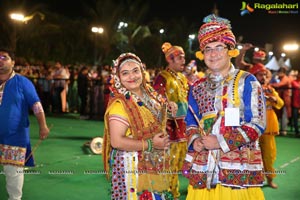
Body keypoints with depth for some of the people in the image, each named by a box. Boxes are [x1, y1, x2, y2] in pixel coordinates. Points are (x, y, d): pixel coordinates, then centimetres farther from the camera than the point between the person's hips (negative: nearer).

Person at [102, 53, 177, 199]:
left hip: (154, 164, 8)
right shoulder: (120, 104, -19)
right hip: (131, 167, -7)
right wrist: (150, 144, -21)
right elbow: (116, 141, -25)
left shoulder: (148, 93, 4)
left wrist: (168, 106, 4)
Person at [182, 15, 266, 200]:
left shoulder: (247, 81, -1)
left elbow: (258, 123, -7)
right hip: (203, 167, 4)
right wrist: (194, 140, -4)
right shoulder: (197, 88, 12)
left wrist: (221, 141, -14)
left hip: (238, 167, -4)